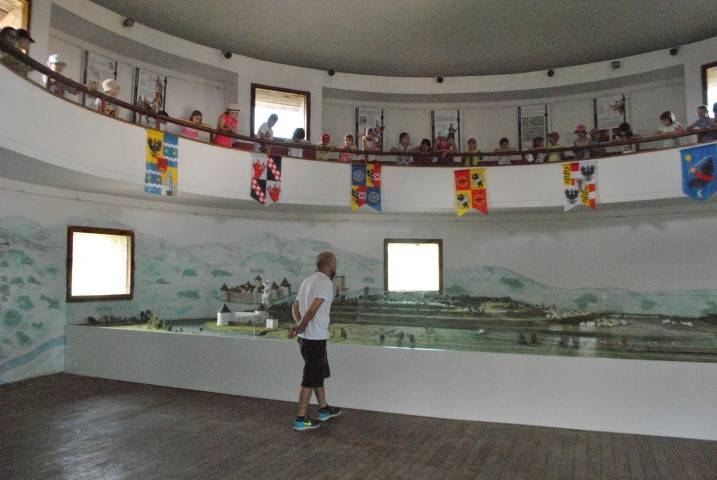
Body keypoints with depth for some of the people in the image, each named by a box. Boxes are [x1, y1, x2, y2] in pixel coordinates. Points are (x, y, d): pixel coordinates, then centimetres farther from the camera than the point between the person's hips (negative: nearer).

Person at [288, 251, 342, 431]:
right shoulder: (325, 282, -16)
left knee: (319, 374, 21)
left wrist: (300, 326, -1)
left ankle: (324, 409, 34)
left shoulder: (308, 280, 12)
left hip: (306, 336, 9)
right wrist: (300, 327, -12)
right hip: (315, 338, -9)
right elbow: (312, 309, -24)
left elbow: (295, 307, 11)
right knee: (311, 379, 1)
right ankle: (301, 420, 9)